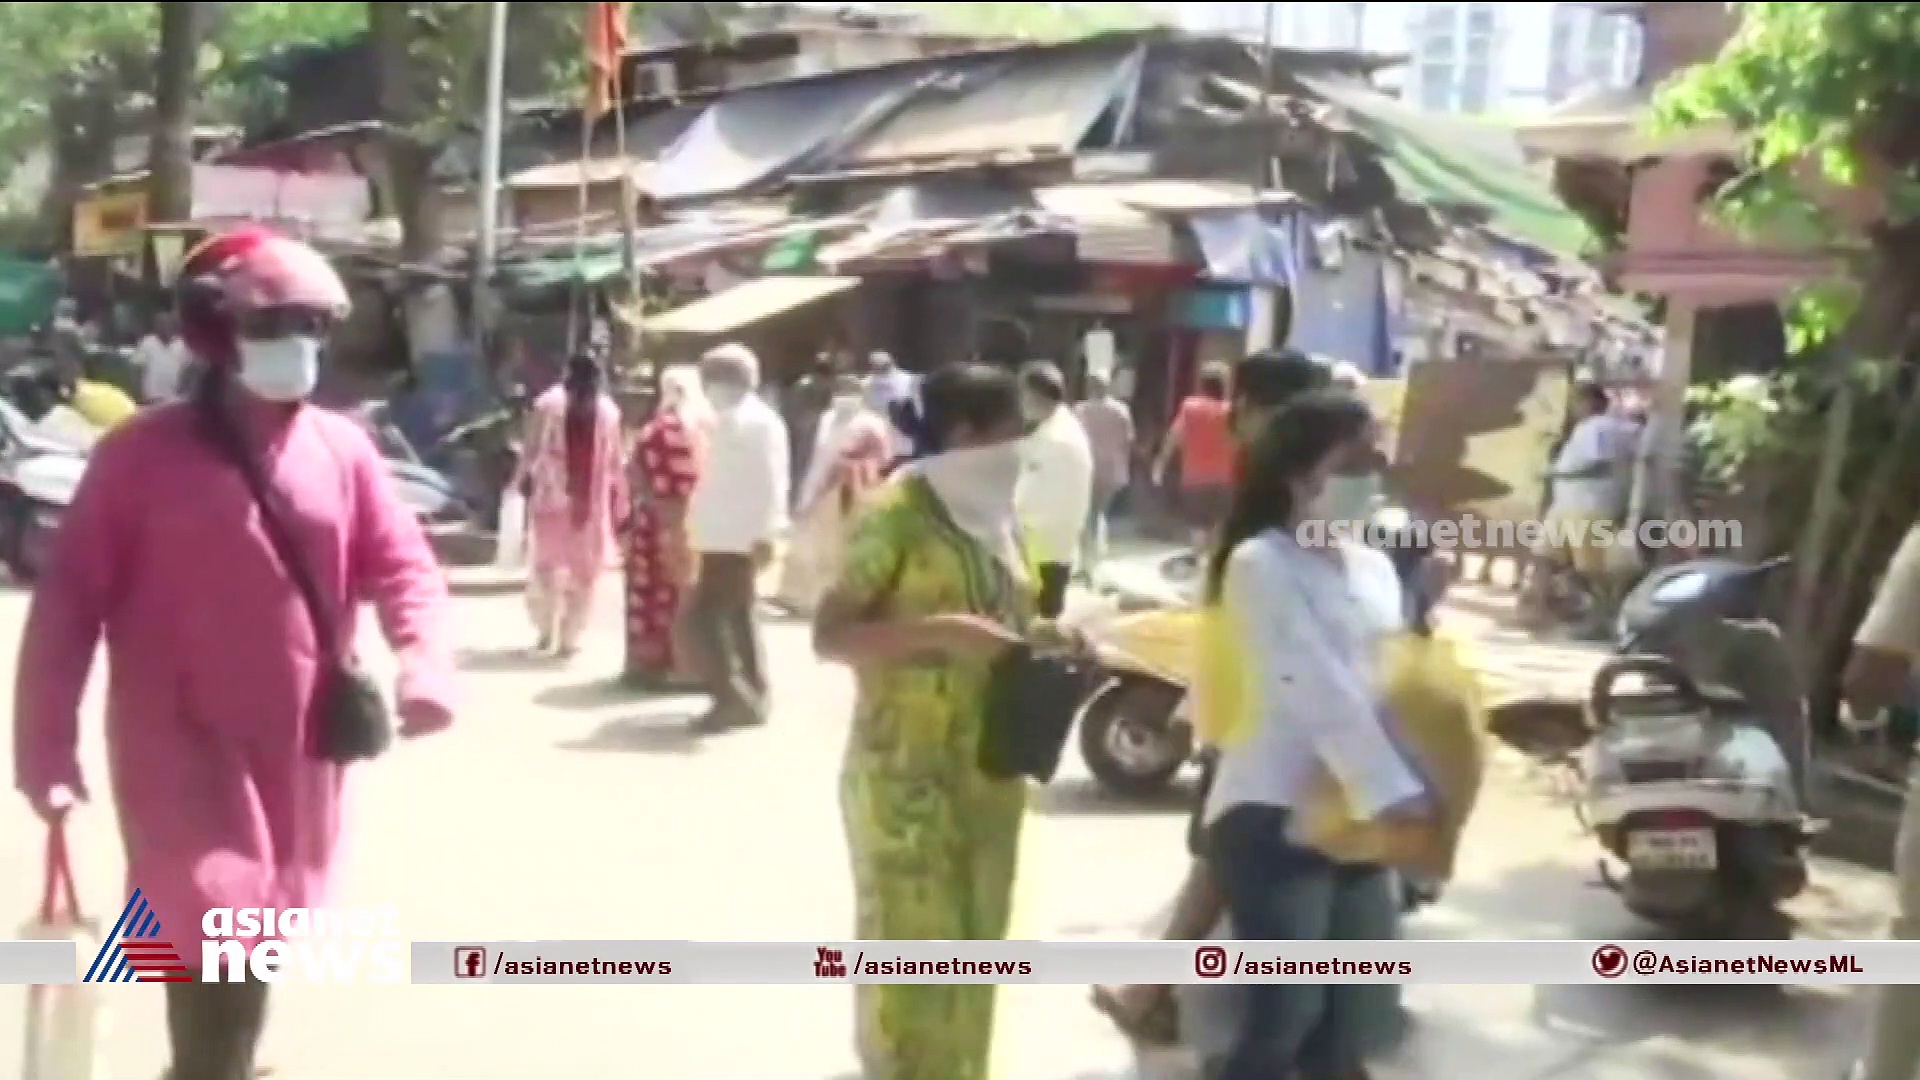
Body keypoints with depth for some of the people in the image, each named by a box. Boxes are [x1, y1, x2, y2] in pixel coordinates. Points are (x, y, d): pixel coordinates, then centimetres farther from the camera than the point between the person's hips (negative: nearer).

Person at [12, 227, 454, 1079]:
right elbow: (70, 597, -5)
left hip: (295, 748, 4)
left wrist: (425, 660, -19)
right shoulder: (142, 453, -8)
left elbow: (402, 562, 1)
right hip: (180, 744, -4)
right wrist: (45, 744, -9)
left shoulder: (342, 450, 2)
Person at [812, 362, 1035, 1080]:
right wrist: (941, 631, -26)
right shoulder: (899, 514, -12)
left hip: (988, 772, 8)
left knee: (972, 947, 14)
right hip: (906, 773, -7)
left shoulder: (996, 517, 11)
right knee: (909, 949, -3)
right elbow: (830, 634, -16)